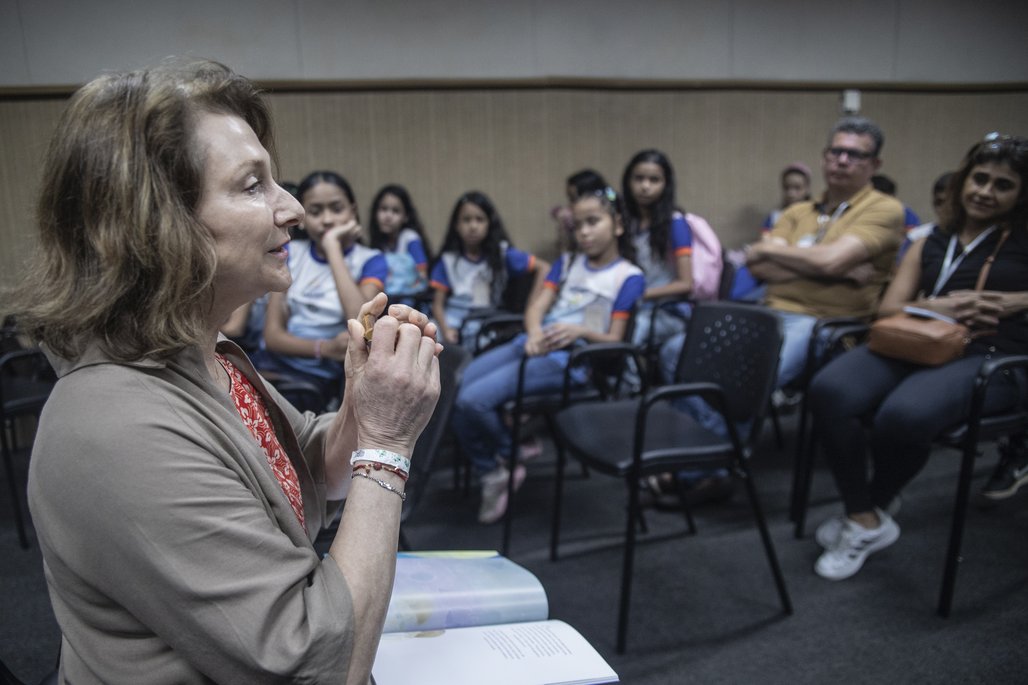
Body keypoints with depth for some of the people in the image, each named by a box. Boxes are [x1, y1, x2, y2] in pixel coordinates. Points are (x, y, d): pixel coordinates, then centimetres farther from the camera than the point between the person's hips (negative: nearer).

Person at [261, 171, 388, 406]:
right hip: (275, 365, 3)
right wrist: (325, 348, -18)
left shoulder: (370, 261, 0)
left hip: (324, 376, -3)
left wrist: (333, 246, -17)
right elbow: (272, 335, 2)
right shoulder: (290, 253, 8)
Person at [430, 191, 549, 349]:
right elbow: (438, 304, 1)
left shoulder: (502, 253, 0)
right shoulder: (448, 259, 3)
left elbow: (543, 267, 2)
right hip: (454, 319, 1)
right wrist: (445, 330, -18)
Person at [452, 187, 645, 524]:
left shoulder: (628, 276, 1)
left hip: (572, 357, -7)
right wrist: (534, 333, -15)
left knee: (475, 399, -23)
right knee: (451, 390, -14)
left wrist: (580, 331, -25)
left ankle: (509, 459, 8)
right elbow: (536, 307, 8)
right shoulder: (567, 262, 20)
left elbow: (614, 339, -4)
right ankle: (490, 471, 4)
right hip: (533, 343, 7)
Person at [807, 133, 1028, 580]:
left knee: (904, 415, -37)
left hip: (991, 358, -4)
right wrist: (934, 307, -5)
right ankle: (865, 520, -13)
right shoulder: (931, 244, 23)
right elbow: (888, 307, 16)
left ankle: (870, 513, -5)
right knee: (828, 390, -29)